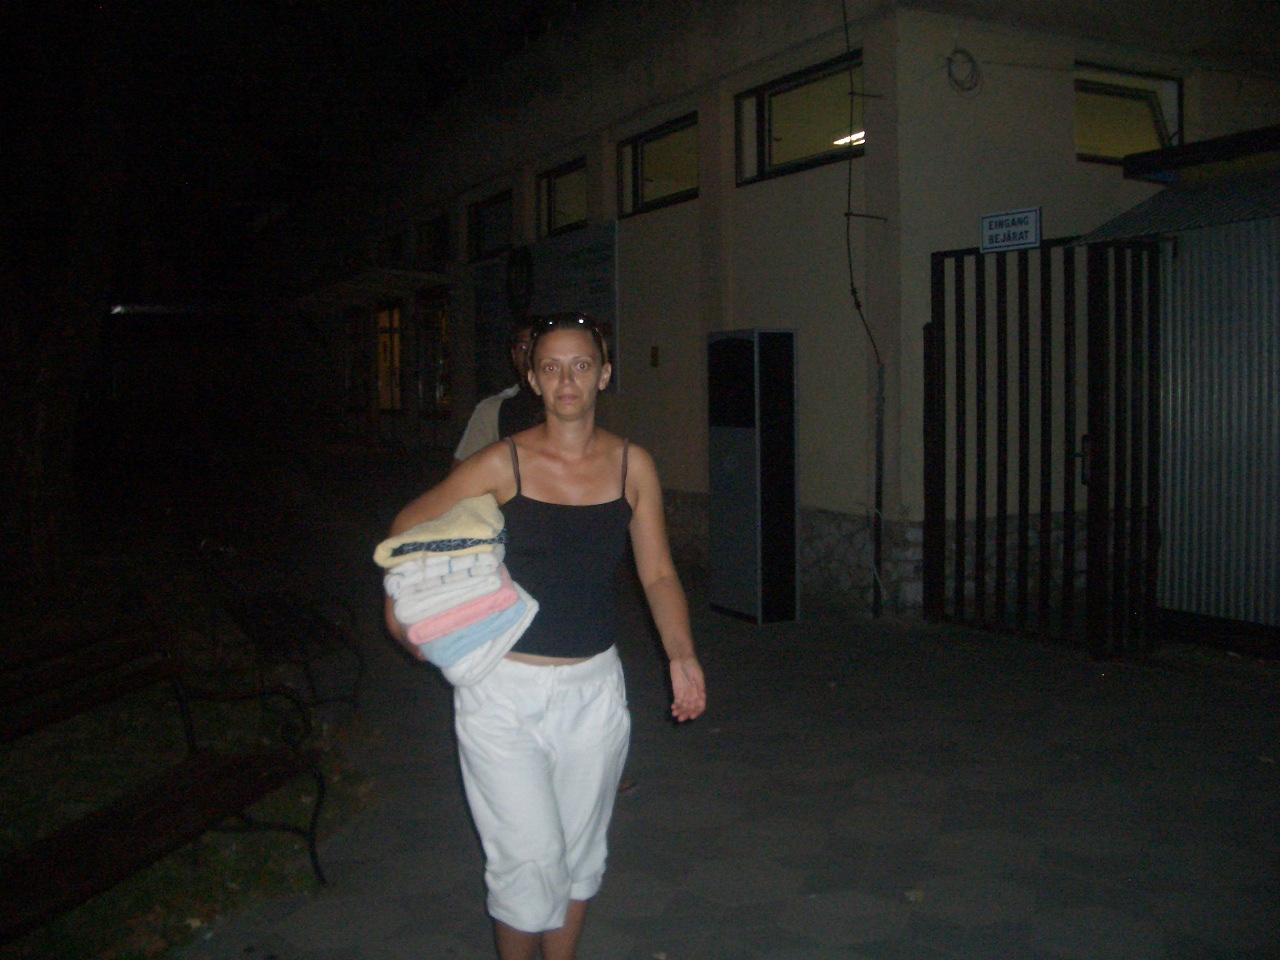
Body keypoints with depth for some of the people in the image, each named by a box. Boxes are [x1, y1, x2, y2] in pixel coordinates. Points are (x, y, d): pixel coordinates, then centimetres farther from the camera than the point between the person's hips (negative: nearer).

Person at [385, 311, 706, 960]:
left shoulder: (633, 466, 1)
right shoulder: (503, 464, -7)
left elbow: (658, 573, 5)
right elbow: (408, 528, 5)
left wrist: (681, 655, -7)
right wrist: (404, 600, -3)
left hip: (593, 688, 3)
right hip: (504, 690, -3)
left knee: (579, 855, 14)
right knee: (529, 858, -3)